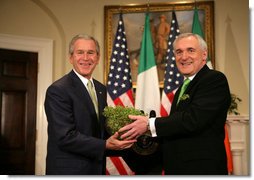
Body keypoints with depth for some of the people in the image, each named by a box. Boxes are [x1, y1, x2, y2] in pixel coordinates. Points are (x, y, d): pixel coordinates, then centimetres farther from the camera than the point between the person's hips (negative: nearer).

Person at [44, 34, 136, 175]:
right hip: (68, 169, -7)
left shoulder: (101, 89, 8)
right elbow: (66, 137, -22)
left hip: (97, 168, 7)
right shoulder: (57, 90, -16)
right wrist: (105, 145, -26)